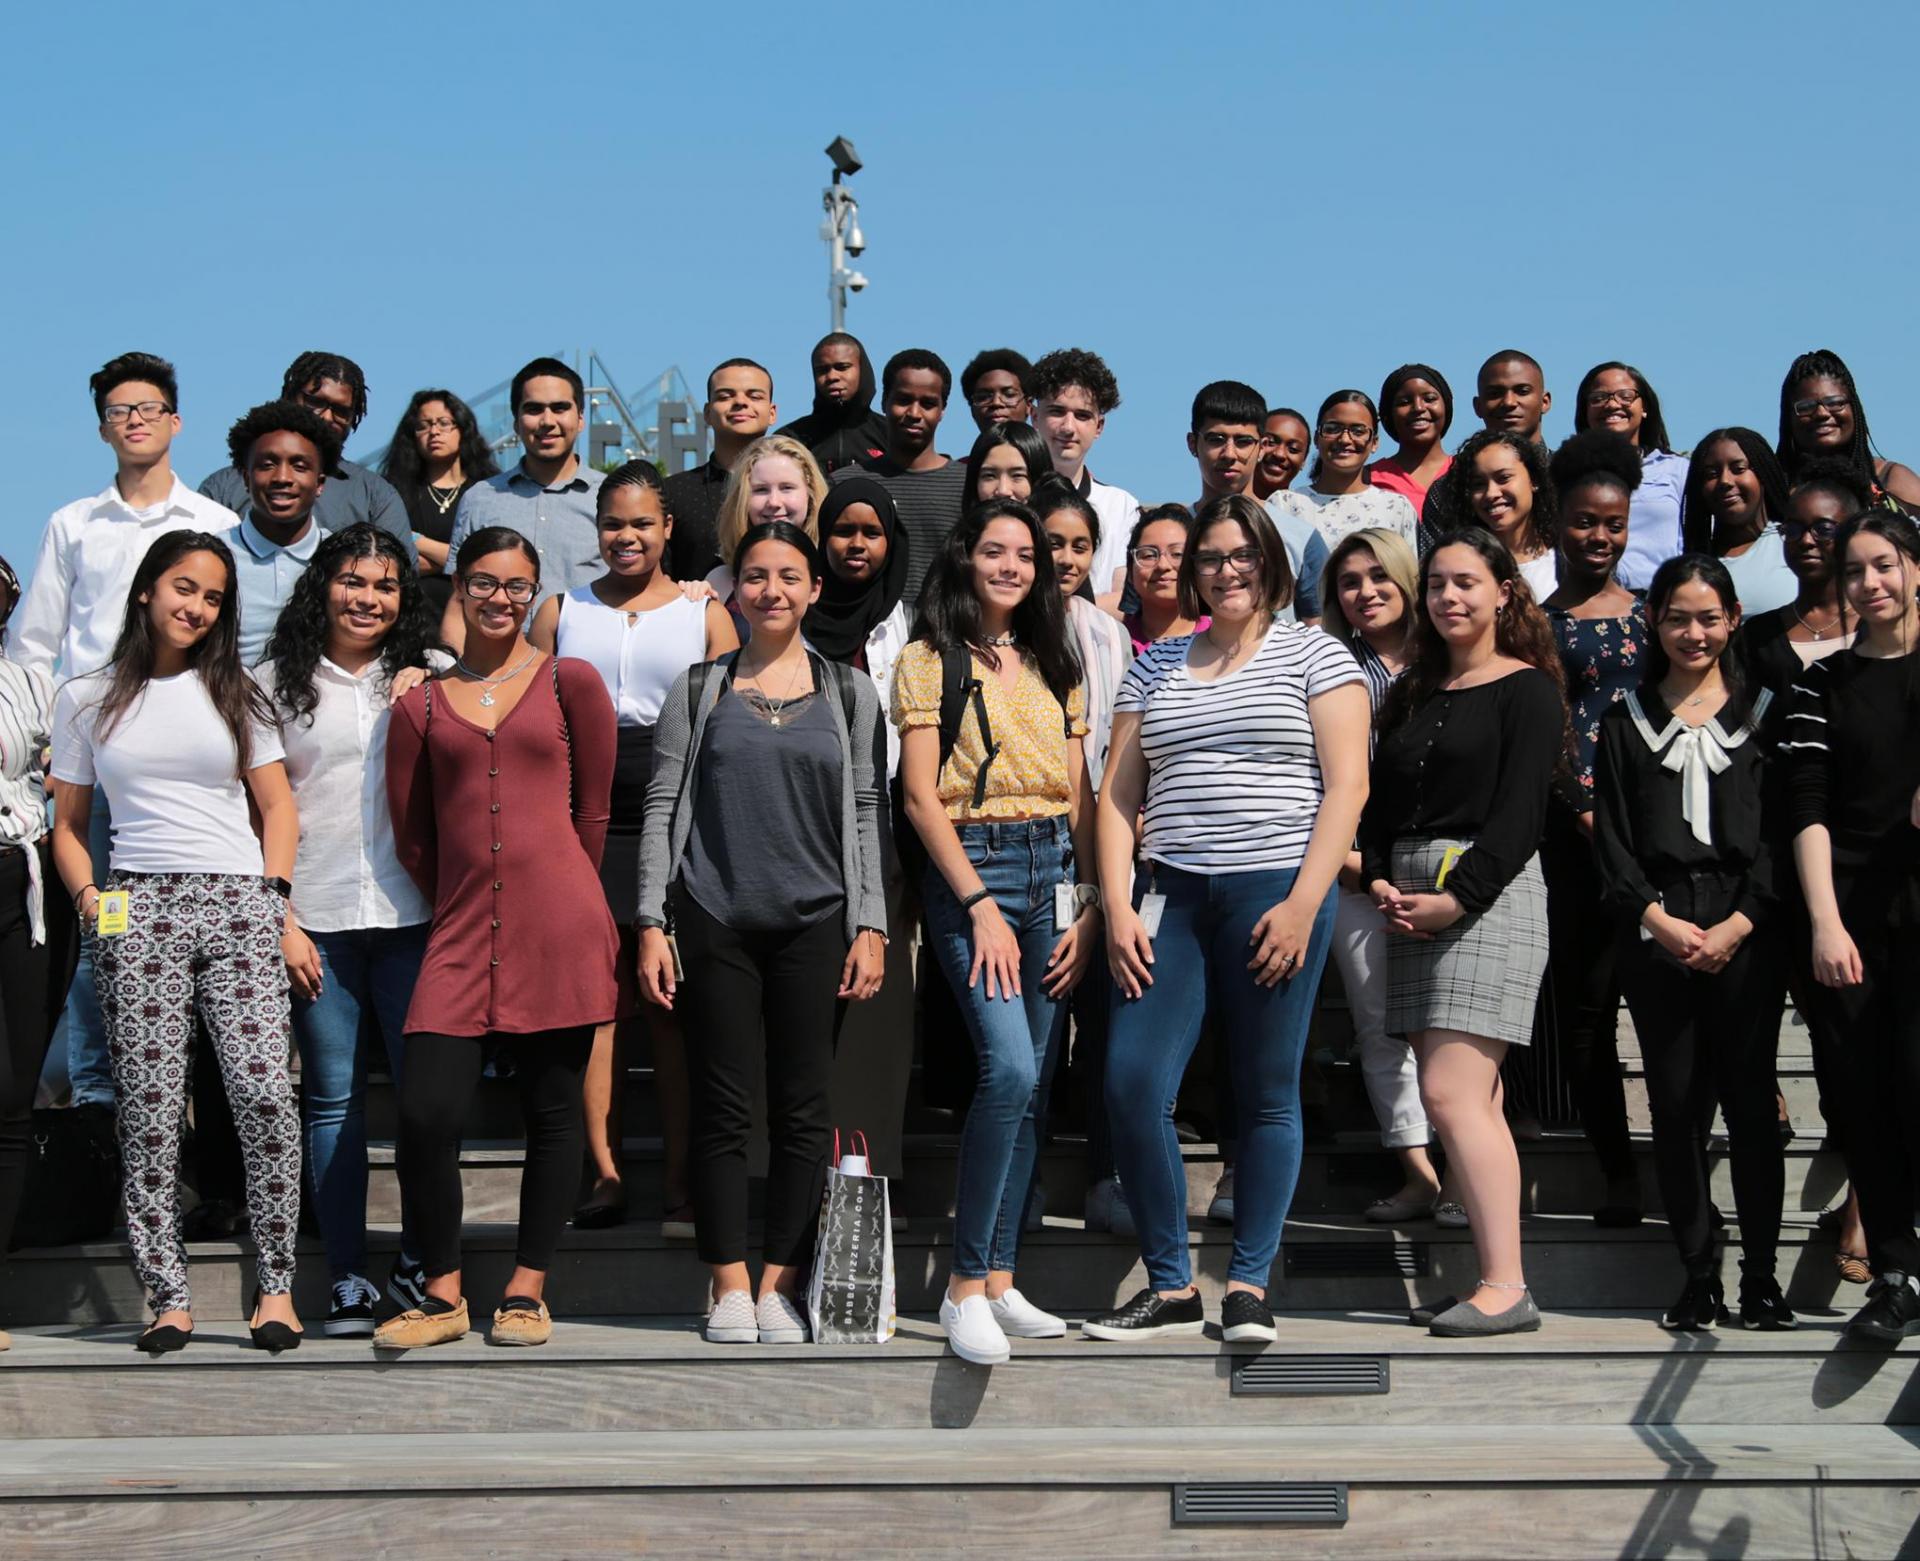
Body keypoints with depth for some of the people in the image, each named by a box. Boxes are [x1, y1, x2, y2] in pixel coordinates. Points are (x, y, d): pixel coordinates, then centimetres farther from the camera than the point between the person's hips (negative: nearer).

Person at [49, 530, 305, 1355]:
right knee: (149, 1109, -4)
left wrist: (273, 899, 1)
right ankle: (168, 1296, 2)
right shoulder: (86, 700, 14)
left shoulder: (234, 694, 15)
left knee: (264, 1092, -14)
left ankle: (275, 1287, -6)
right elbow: (67, 823, 16)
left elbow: (278, 806, 14)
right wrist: (87, 898, 0)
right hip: (137, 913, 0)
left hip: (237, 905, 0)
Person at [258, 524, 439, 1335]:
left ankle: (420, 1262, 10)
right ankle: (348, 1279, 7)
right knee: (332, 1099, 2)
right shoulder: (276, 684, 8)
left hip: (410, 915, 1)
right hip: (315, 921, 0)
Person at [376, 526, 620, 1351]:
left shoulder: (570, 683, 6)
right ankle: (443, 1295, 8)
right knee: (424, 1115, -8)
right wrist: (472, 901, 12)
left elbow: (594, 810, 9)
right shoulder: (419, 706, 11)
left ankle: (526, 1292, 16)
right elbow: (411, 840, 13)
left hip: (556, 927, -1)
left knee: (551, 1113, 4)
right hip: (462, 930, 1)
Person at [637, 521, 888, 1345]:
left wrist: (870, 926, 0)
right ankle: (729, 1288, 8)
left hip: (815, 922, 1)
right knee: (722, 1107, 0)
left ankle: (779, 1287, 9)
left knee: (802, 1108, 1)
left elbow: (866, 814, 8)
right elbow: (663, 806, 5)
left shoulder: (849, 692, 9)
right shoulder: (698, 689, 8)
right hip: (713, 920, 0)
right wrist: (652, 923, -2)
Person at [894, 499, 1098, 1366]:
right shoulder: (929, 660, 2)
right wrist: (981, 905, -13)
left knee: (1033, 1082, 3)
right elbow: (921, 796, -5)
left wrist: (1089, 906, 2)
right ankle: (965, 1284, -9)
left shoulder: (1054, 666, 18)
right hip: (971, 869, -5)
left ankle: (1000, 1281, 10)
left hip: (1055, 871, 5)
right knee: (1010, 1067, -19)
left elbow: (1079, 796, 14)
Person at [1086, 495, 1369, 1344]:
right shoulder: (1154, 667, 16)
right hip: (1171, 894, 4)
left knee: (1268, 1094, 1)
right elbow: (1119, 795, 13)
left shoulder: (1314, 654, 4)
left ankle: (1249, 1284, 11)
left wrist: (1303, 905, -12)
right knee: (1130, 1082, -7)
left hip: (1277, 891, -4)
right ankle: (1170, 1286, 5)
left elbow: (1346, 785, -3)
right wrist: (1118, 907, 1)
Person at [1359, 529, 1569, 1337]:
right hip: (1412, 900, 7)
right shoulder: (1413, 693, 19)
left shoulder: (1527, 690, -1)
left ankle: (1507, 1288, -15)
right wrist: (1379, 880, -1)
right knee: (1472, 1100, 5)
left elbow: (1520, 814, -9)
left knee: (1451, 1093, -16)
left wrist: (1458, 897, -17)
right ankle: (1493, 1279, 7)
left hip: (1488, 896, -7)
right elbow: (1379, 800, 16)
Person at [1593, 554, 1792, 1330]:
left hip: (1744, 934, -1)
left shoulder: (1762, 713, 8)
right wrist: (1662, 923, -8)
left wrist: (1736, 926, -9)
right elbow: (1611, 841, 6)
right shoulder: (1626, 722, 11)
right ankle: (1698, 1275, 9)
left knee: (1749, 1098, -2)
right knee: (1676, 1105, 2)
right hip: (1656, 937, 1)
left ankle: (1760, 1275, 6)